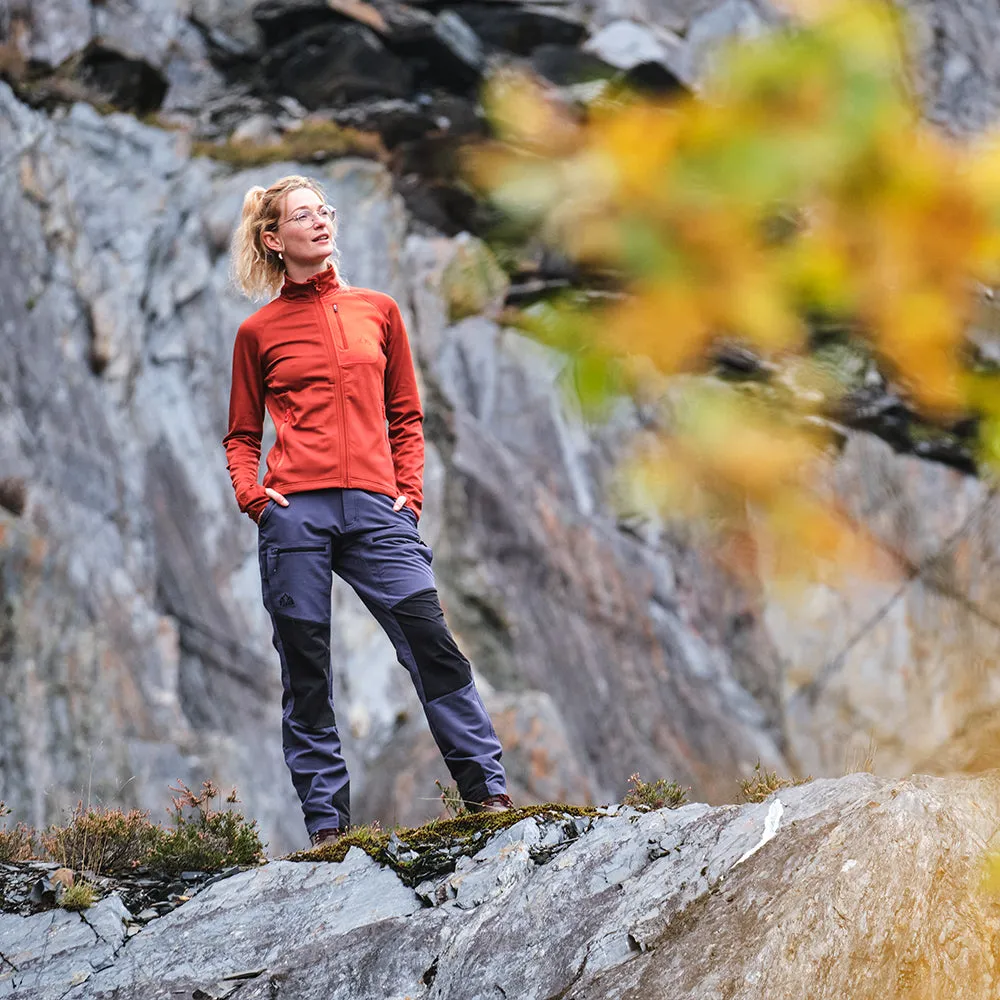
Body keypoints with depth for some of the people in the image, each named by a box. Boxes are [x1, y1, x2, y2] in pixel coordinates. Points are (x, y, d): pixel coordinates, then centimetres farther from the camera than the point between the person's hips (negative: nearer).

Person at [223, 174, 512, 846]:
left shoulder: (378, 311, 15)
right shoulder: (259, 331, 10)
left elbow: (405, 415, 19)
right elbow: (242, 434, 16)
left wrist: (409, 489, 6)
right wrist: (250, 494, -2)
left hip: (375, 509, 1)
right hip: (295, 509, -1)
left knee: (431, 640, -12)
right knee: (305, 669, 0)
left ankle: (489, 791, -7)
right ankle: (327, 823, 5)